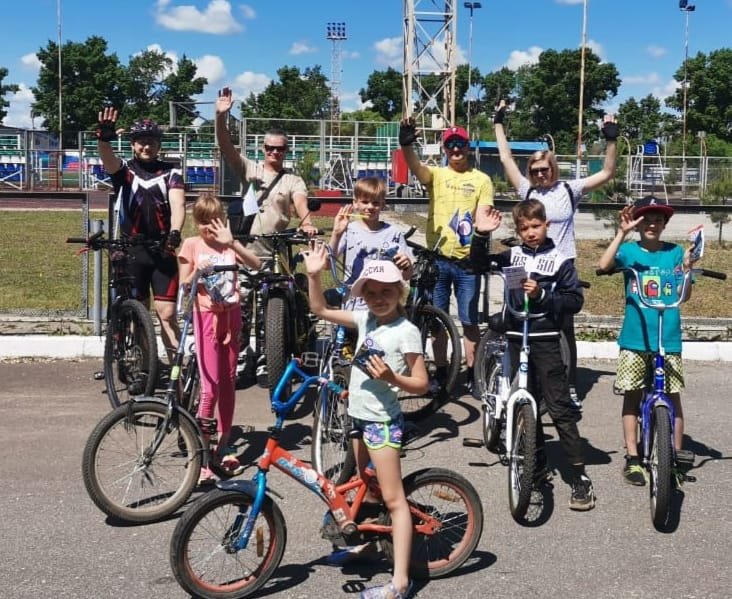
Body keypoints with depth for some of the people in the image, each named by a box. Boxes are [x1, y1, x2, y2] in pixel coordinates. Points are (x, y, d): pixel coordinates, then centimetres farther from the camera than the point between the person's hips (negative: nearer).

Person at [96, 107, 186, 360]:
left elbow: (178, 204, -12)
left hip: (163, 252, -1)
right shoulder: (124, 170, 5)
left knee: (166, 313, -6)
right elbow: (108, 159, -18)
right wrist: (104, 138, -40)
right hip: (131, 251, 1)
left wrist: (175, 233, -31)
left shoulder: (171, 173, 3)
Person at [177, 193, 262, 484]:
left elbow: (255, 264, -9)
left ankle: (224, 447, 23)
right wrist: (197, 272, -19)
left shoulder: (228, 244, 8)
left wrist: (232, 242, -20)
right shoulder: (192, 245, 1)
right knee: (210, 388, -10)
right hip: (207, 315, -4)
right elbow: (183, 284, 0)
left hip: (231, 315, 4)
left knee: (228, 383, 11)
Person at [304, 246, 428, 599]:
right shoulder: (365, 320, 5)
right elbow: (321, 310, 11)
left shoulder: (406, 331, -14)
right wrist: (314, 276, -3)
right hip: (359, 415, 8)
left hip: (382, 420, -8)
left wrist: (391, 377, -31)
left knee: (392, 499, -8)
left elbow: (421, 384, -13)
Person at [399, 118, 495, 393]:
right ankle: (441, 372, 20)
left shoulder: (482, 180, 3)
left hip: (468, 261, -1)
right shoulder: (436, 175, 4)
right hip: (437, 259, 1)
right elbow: (415, 166, -17)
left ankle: (472, 374, 14)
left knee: (469, 321, 4)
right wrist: (407, 144, -37)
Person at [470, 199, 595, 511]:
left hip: (546, 341, -4)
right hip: (516, 339, 5)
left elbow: (575, 301, -6)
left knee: (560, 408, -7)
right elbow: (479, 263, 1)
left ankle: (580, 476, -4)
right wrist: (481, 235, -13)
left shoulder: (560, 260, -3)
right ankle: (538, 464, 29)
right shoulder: (512, 256, 8)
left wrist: (541, 295, -18)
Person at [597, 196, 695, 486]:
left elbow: (685, 294, 1)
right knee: (632, 395, 5)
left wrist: (687, 266, -15)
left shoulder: (674, 252, 3)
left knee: (673, 396, 4)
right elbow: (603, 266, -20)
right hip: (634, 338, 0)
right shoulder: (629, 250, 0)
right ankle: (632, 458, 13)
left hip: (668, 339, 1)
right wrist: (622, 232, -23)